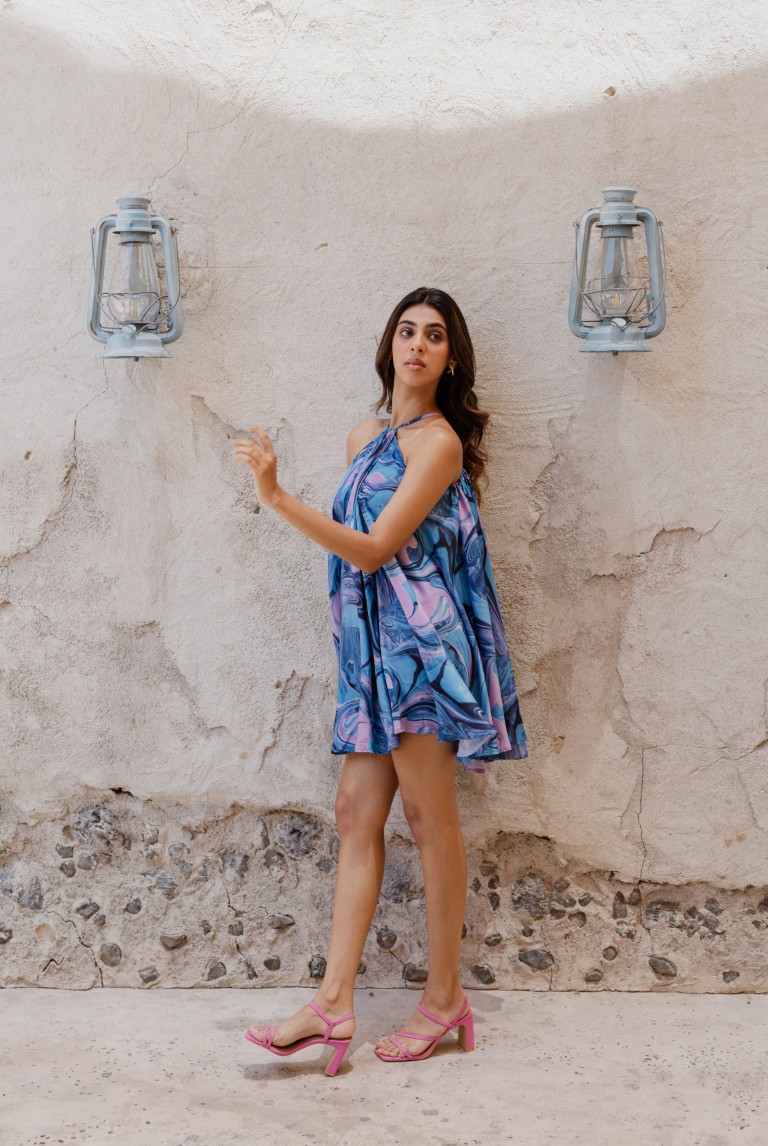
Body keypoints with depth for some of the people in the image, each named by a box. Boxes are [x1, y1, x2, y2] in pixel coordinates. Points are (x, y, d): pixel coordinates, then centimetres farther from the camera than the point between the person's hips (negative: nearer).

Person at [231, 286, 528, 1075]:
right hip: (376, 642, 8)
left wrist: (276, 496, -20)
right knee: (357, 812, 3)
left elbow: (374, 548, -17)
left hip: (423, 640, -8)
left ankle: (444, 997, 11)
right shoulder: (365, 438, 16)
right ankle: (334, 1003, 5)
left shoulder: (438, 442, -10)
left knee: (429, 815, -1)